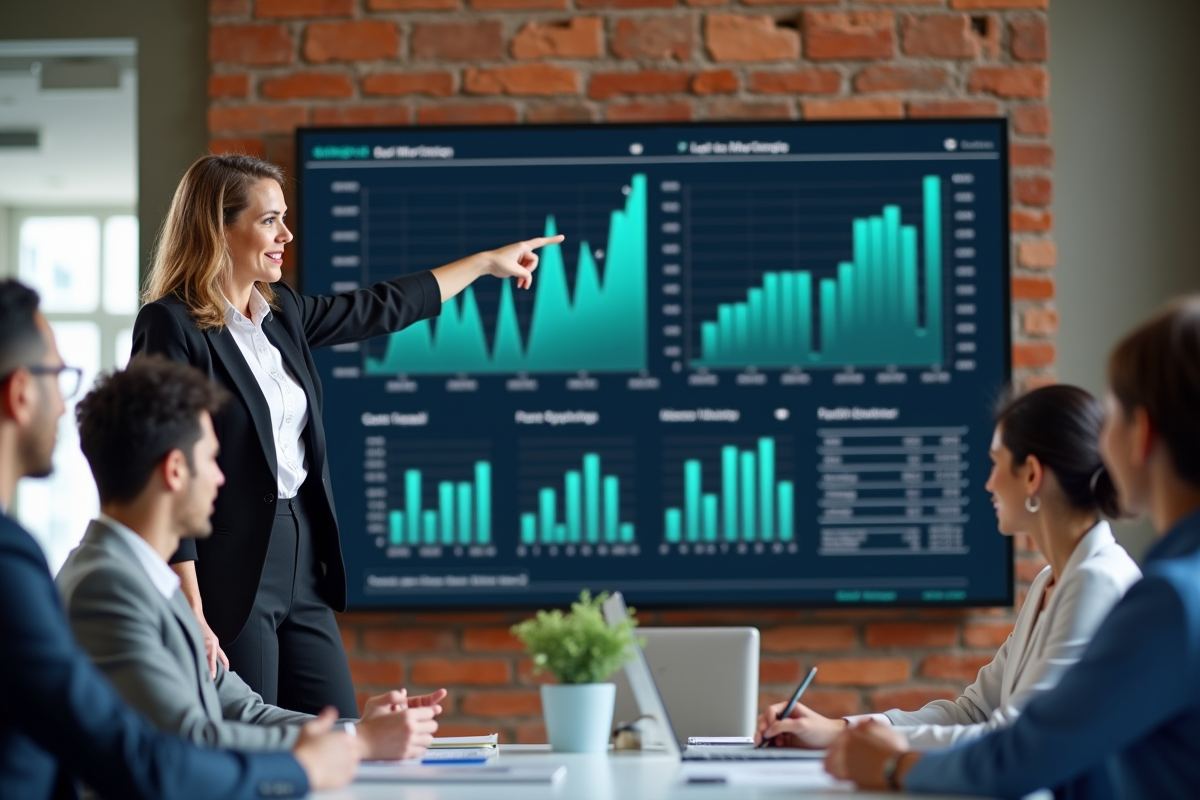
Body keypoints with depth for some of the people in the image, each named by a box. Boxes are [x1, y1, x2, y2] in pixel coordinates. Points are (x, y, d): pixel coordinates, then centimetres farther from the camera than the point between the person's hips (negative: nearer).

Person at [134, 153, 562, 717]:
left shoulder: (282, 313, 12)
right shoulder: (171, 326, -11)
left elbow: (380, 309, 28)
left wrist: (486, 262, 38)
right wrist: (192, 616, -21)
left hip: (302, 569, 8)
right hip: (229, 579, -8)